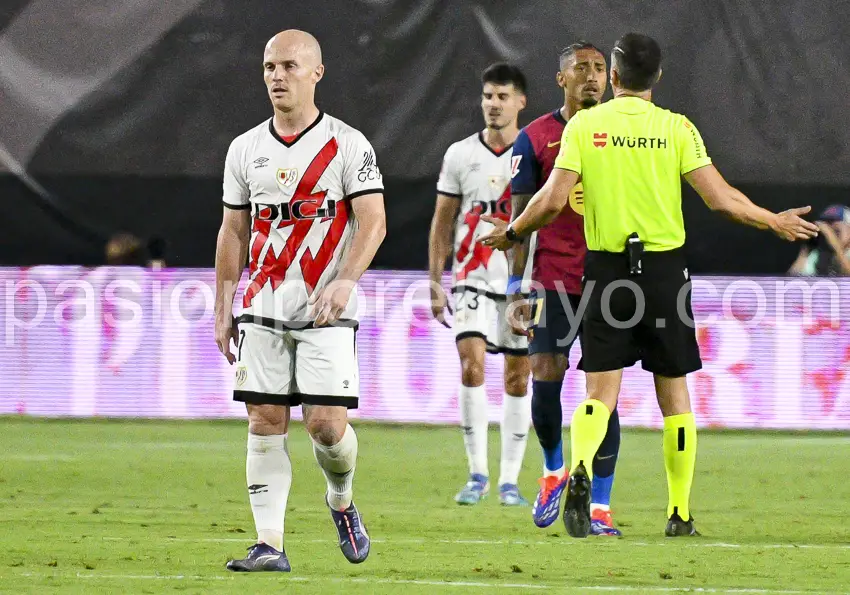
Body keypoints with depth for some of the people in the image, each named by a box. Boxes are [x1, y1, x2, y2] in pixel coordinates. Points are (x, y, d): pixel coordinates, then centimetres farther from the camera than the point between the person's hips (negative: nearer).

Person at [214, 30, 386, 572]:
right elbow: (233, 232, 16)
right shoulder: (246, 149, 11)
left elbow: (373, 222, -8)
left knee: (327, 423, -9)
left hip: (326, 310, -4)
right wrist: (222, 308, 11)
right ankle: (270, 544, -1)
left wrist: (345, 281, -23)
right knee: (266, 421, -2)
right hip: (262, 310, 4)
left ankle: (342, 502, 21)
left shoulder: (348, 144, -2)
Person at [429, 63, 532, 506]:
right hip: (473, 281, 0)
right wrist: (435, 282, 3)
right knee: (472, 366, -17)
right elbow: (442, 221, 9)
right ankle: (477, 473, -9)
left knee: (517, 379, 4)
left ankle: (509, 480, 11)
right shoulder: (461, 154, 5)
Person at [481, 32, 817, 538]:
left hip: (607, 270, 0)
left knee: (601, 392, 0)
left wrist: (512, 233, 12)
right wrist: (776, 223, 9)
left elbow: (553, 200, -6)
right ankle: (680, 513, 15)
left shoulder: (585, 125, -2)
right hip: (665, 269, 0)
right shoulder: (676, 128, -2)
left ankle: (580, 470, -30)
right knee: (674, 394, 11)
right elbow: (720, 198, -6)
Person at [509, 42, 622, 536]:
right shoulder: (535, 139, 3)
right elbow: (520, 218, 4)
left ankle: (600, 505, 2)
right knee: (545, 379, -8)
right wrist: (517, 289, -2)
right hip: (553, 280, 0)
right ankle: (554, 471, 21)